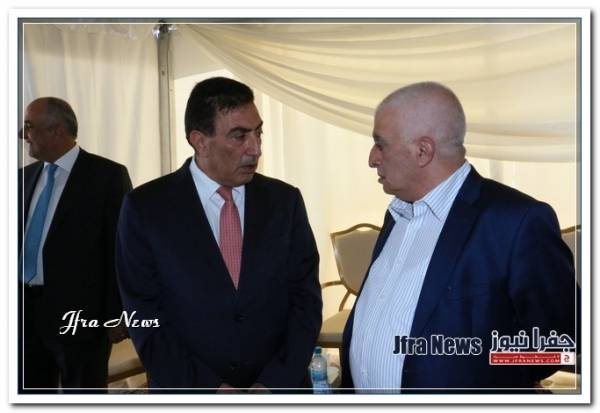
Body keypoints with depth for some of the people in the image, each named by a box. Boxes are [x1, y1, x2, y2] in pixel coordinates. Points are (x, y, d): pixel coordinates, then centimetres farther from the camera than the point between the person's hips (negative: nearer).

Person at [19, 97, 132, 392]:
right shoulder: (25, 176, 11)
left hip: (78, 311, -6)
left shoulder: (107, 175, -8)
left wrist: (116, 313, -9)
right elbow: (17, 240, 15)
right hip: (25, 310, 6)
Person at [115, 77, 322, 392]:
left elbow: (306, 297, -3)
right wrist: (209, 389, -14)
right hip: (189, 392, -2)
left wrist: (274, 384, -13)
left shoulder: (285, 200, -3)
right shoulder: (145, 208, -9)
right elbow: (145, 316, -8)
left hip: (280, 389, 2)